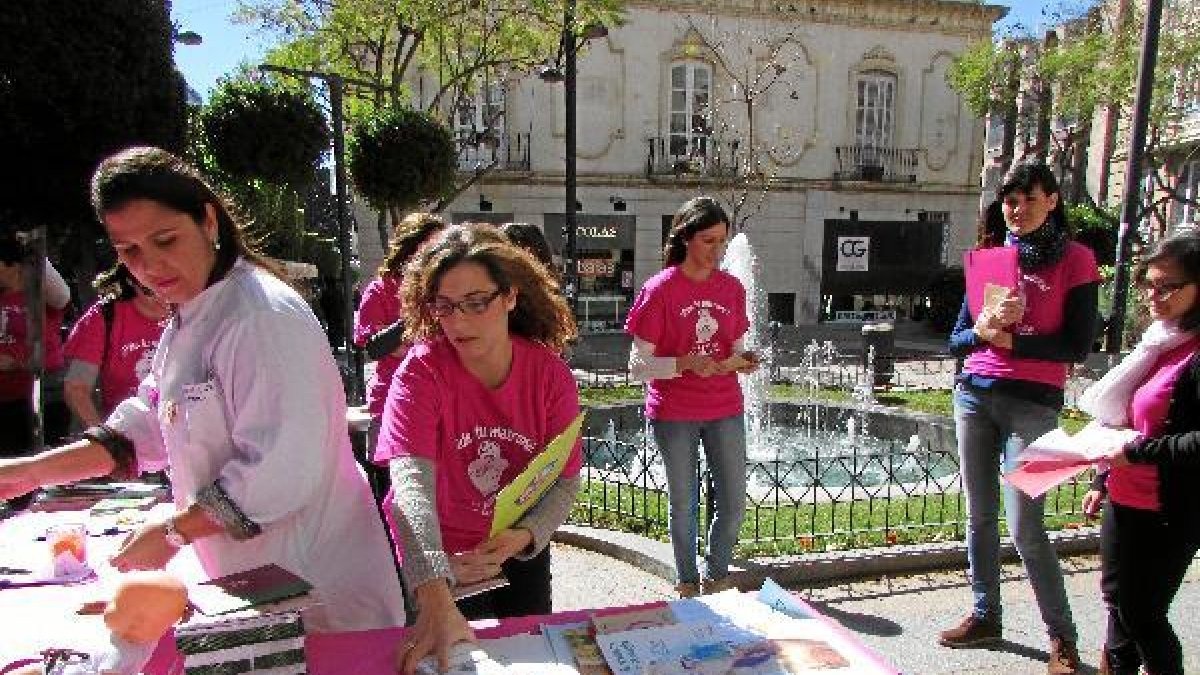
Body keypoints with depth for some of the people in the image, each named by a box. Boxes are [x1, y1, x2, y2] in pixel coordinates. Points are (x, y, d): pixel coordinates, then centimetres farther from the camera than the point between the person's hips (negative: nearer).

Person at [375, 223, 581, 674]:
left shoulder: (550, 374, -17)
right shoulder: (422, 371, -25)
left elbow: (567, 479, -12)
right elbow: (411, 481, -38)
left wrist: (523, 538, -31)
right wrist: (435, 598, -50)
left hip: (522, 550, 3)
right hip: (438, 560, -2)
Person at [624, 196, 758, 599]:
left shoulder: (731, 287, 4)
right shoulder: (659, 290, -10)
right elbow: (639, 366, -11)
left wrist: (743, 360, -9)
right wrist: (685, 364, -25)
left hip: (725, 410, 4)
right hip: (674, 414, -4)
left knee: (734, 502, 9)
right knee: (683, 504, 10)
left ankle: (717, 576, 33)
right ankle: (688, 583, 32)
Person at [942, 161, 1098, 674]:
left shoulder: (1075, 259, -1)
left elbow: (1077, 345, -8)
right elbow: (957, 339, 7)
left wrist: (1007, 338, -15)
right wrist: (983, 329, -13)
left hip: (1032, 402, -4)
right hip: (975, 395, 5)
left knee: (1025, 527, -4)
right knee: (979, 516, 12)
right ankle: (985, 616, 27)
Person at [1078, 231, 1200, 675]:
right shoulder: (1159, 343, 10)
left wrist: (1137, 452, -20)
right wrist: (1103, 480, 18)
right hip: (1125, 500, 8)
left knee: (1141, 614, 5)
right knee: (1118, 599, 20)